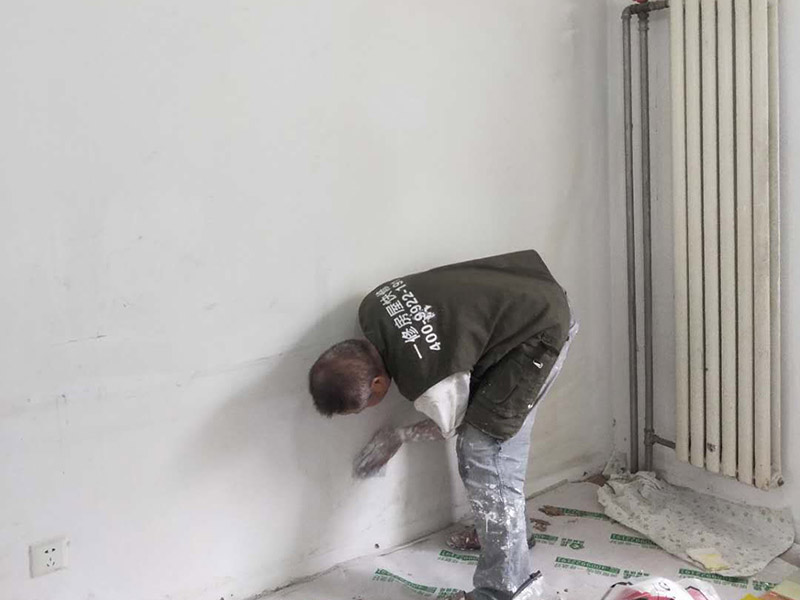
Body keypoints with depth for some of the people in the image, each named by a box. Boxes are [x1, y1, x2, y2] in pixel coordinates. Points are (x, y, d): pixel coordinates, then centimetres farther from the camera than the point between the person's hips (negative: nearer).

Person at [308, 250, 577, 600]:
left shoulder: (426, 380, -32)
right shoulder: (371, 309, -12)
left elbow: (448, 426, -10)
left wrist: (397, 437, 5)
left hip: (543, 329, -9)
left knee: (483, 449, -13)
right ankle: (508, 529, 41)